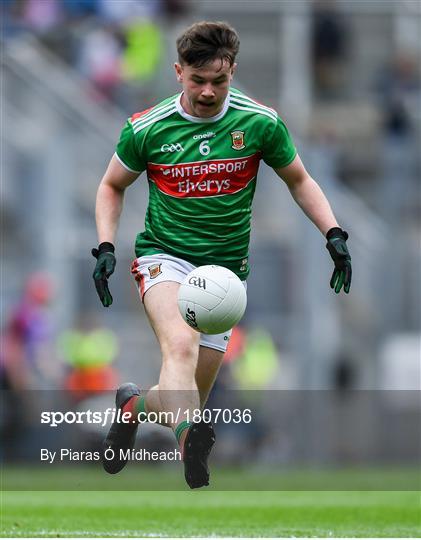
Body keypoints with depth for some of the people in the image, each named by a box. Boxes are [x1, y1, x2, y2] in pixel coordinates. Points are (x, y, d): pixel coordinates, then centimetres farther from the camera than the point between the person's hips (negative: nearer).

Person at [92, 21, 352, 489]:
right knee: (181, 345, -34)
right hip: (163, 255, -2)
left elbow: (299, 181, 10)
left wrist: (333, 234, -3)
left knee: (191, 397, 3)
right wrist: (106, 248, -4)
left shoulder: (260, 123, -5)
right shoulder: (147, 128, -7)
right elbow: (112, 187, 10)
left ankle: (134, 405, 36)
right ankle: (190, 438, -57)